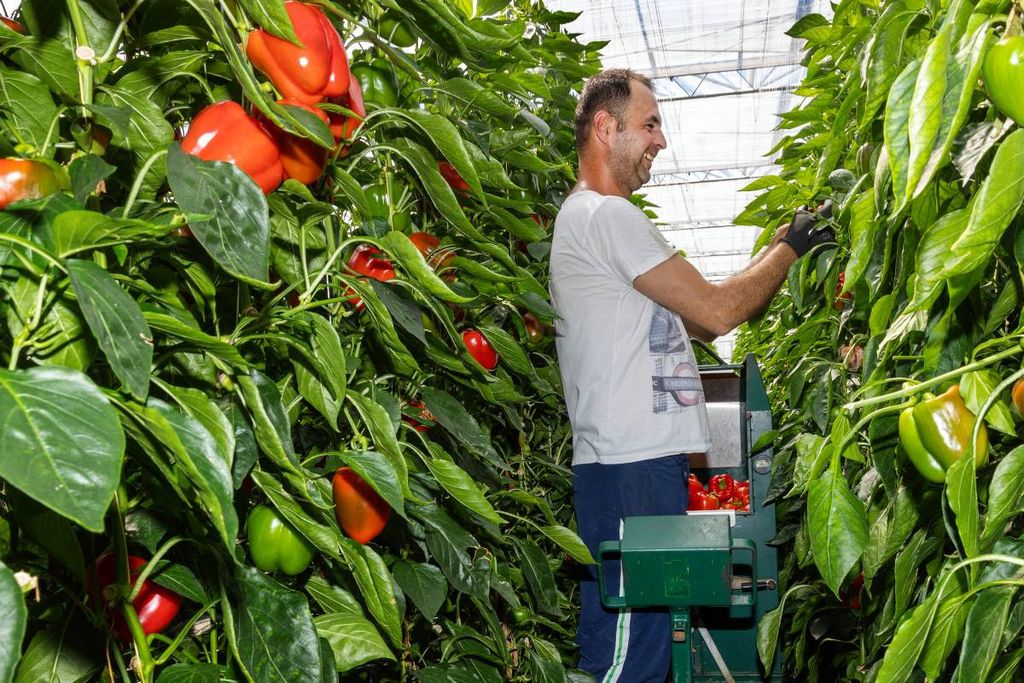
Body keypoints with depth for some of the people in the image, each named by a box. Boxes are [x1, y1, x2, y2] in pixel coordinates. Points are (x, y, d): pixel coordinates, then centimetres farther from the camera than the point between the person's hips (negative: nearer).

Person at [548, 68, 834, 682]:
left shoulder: (591, 216, 23)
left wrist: (776, 251, 15)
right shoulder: (607, 215, -11)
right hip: (631, 467, -10)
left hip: (646, 458, 10)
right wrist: (790, 248, 2)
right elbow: (717, 311, -14)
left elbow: (696, 321, 20)